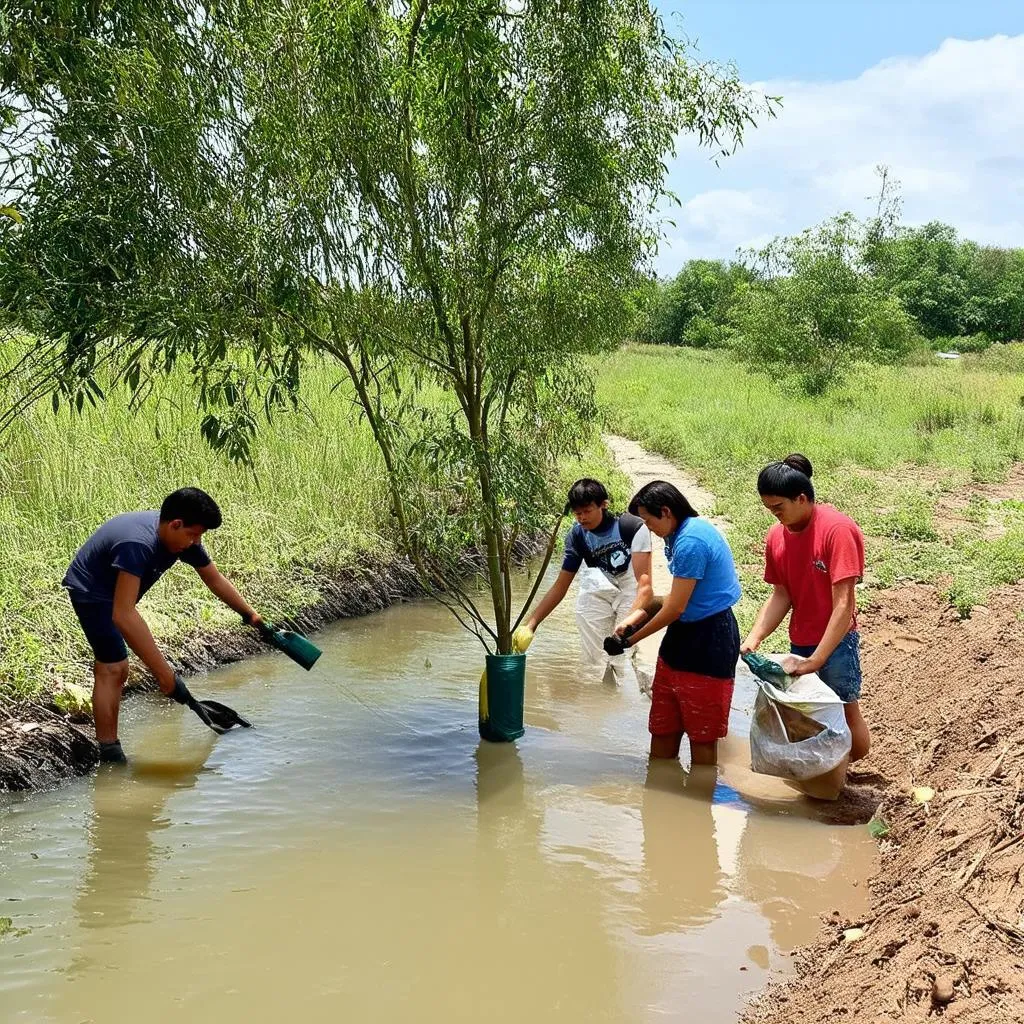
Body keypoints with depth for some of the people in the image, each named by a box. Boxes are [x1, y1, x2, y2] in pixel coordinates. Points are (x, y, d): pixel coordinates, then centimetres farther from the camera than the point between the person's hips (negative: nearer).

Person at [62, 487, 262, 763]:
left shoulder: (181, 537, -15)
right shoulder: (138, 545, -42)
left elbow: (214, 578, 3)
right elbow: (123, 615, -49)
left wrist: (251, 615, -1)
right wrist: (165, 674, -50)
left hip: (113, 590, 10)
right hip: (91, 592, -10)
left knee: (109, 668, 22)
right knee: (113, 669, -15)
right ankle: (110, 755, -8)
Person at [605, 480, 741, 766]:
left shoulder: (691, 542, -21)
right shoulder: (680, 535, 9)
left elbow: (676, 608, -18)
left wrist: (632, 639, -6)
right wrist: (633, 620, 5)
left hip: (708, 641, -10)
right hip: (683, 635, 10)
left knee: (702, 737, 4)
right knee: (662, 731, 13)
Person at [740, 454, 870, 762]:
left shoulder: (837, 529, -19)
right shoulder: (777, 536, 1)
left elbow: (843, 604, -21)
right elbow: (781, 596, 5)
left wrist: (815, 661, -24)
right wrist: (753, 639, -10)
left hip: (835, 642, -6)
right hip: (800, 644, 6)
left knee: (846, 713, 2)